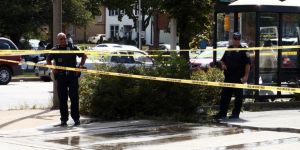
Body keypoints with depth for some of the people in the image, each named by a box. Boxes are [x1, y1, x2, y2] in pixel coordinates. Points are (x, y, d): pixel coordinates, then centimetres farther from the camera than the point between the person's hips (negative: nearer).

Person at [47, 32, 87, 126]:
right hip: (61, 77, 1)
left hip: (72, 76, -1)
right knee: (62, 99, 4)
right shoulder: (55, 50, 7)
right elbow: (48, 60, 21)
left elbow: (84, 56, 11)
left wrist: (80, 66, -2)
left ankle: (76, 118, 6)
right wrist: (52, 69, 5)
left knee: (74, 97, -1)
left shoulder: (72, 48, 3)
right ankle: (64, 119, 10)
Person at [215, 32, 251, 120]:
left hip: (238, 78, -6)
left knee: (238, 96, 0)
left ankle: (236, 114, 7)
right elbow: (222, 60, 26)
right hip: (228, 77, 6)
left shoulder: (243, 51, -3)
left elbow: (248, 64, -7)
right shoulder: (228, 49, 15)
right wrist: (223, 65, 3)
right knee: (225, 95, 6)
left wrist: (246, 76, -14)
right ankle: (222, 113, 12)